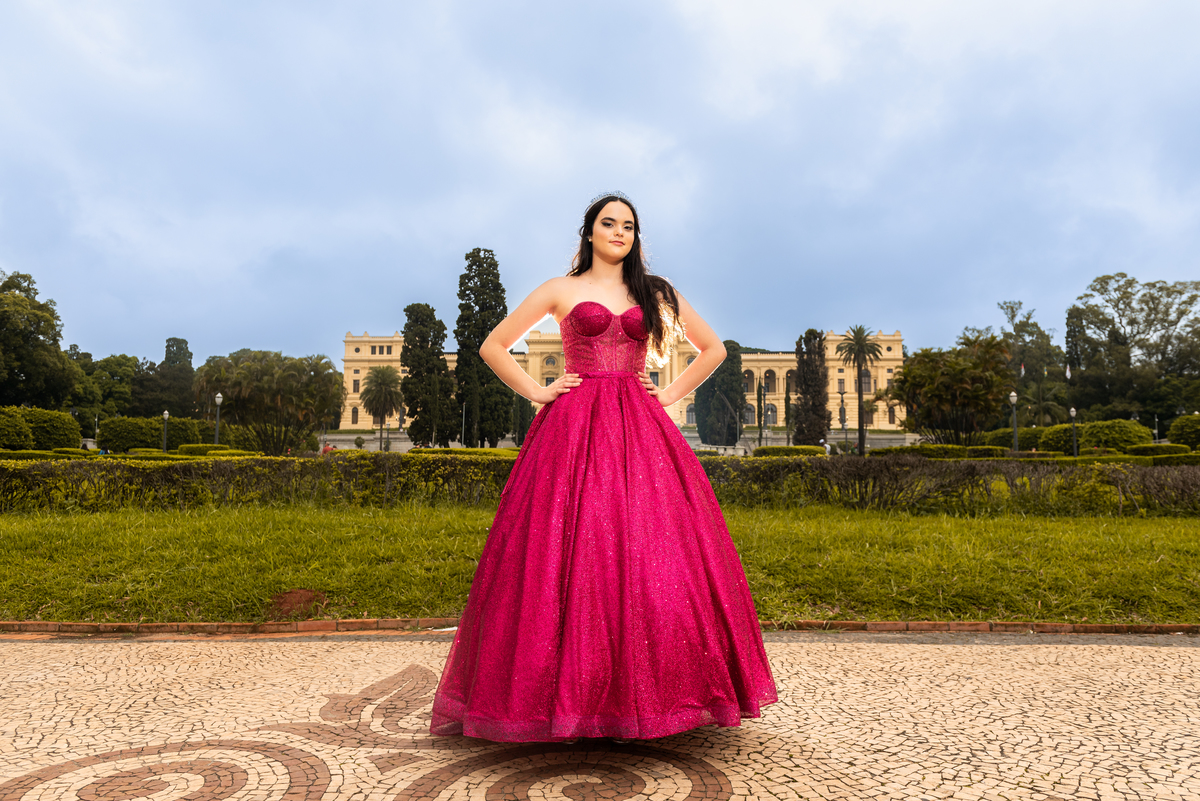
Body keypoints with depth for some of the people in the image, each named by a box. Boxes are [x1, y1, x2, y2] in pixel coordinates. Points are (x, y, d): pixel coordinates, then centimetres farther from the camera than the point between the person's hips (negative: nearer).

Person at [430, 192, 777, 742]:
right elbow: (492, 346, 12)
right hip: (574, 429, -2)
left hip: (640, 430, 2)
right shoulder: (561, 290, 12)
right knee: (569, 554, -9)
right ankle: (566, 696, 1)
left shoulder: (655, 293, 17)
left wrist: (670, 394, 9)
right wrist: (537, 392, 1)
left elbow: (713, 349, 21)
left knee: (650, 553, -6)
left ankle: (645, 693, 5)